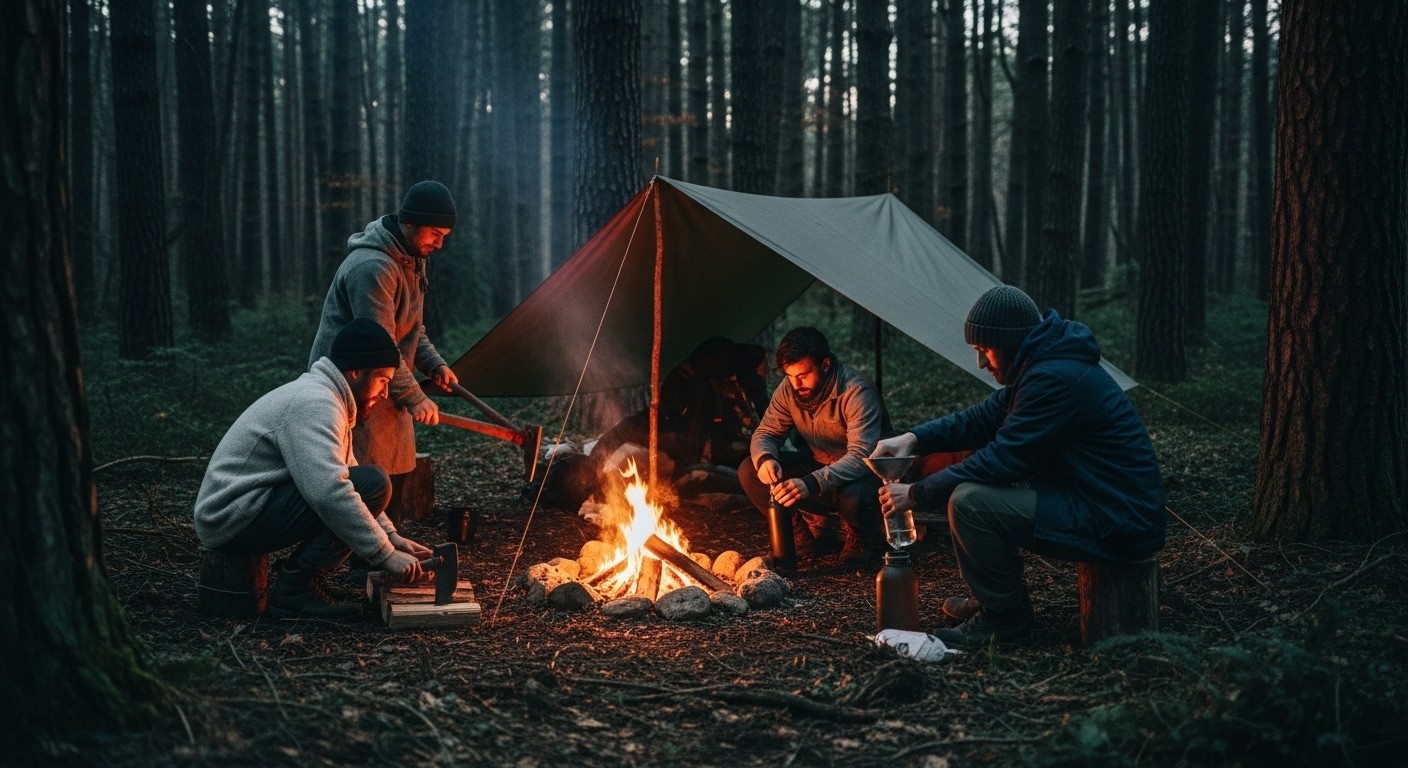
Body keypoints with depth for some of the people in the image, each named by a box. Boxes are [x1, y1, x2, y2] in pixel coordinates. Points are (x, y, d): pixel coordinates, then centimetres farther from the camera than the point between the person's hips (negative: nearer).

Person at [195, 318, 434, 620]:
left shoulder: (322, 398, 14)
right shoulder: (314, 404, -19)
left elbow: (341, 480, 20)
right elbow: (329, 493, -31)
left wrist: (390, 535, 9)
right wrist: (385, 553, -25)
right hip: (235, 519, -10)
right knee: (372, 484, -19)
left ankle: (299, 576, 8)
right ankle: (295, 590, -14)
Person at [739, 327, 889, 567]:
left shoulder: (857, 393, -28)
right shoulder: (789, 389, -10)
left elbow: (861, 456, -37)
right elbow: (766, 433, -2)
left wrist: (811, 484, -51)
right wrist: (764, 459, -29)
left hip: (863, 473, -6)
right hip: (818, 465, 6)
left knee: (852, 497, -41)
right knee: (749, 471, -13)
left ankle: (864, 538, -3)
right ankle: (807, 533, 3)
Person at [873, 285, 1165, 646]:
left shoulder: (1055, 379, -23)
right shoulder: (1040, 367, 9)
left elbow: (1001, 460, -22)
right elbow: (981, 419, 16)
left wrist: (916, 495, -14)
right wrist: (915, 438, 1)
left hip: (1118, 527, -11)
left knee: (969, 502, -21)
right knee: (971, 478, 16)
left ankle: (1003, 617, -3)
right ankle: (993, 598, 23)